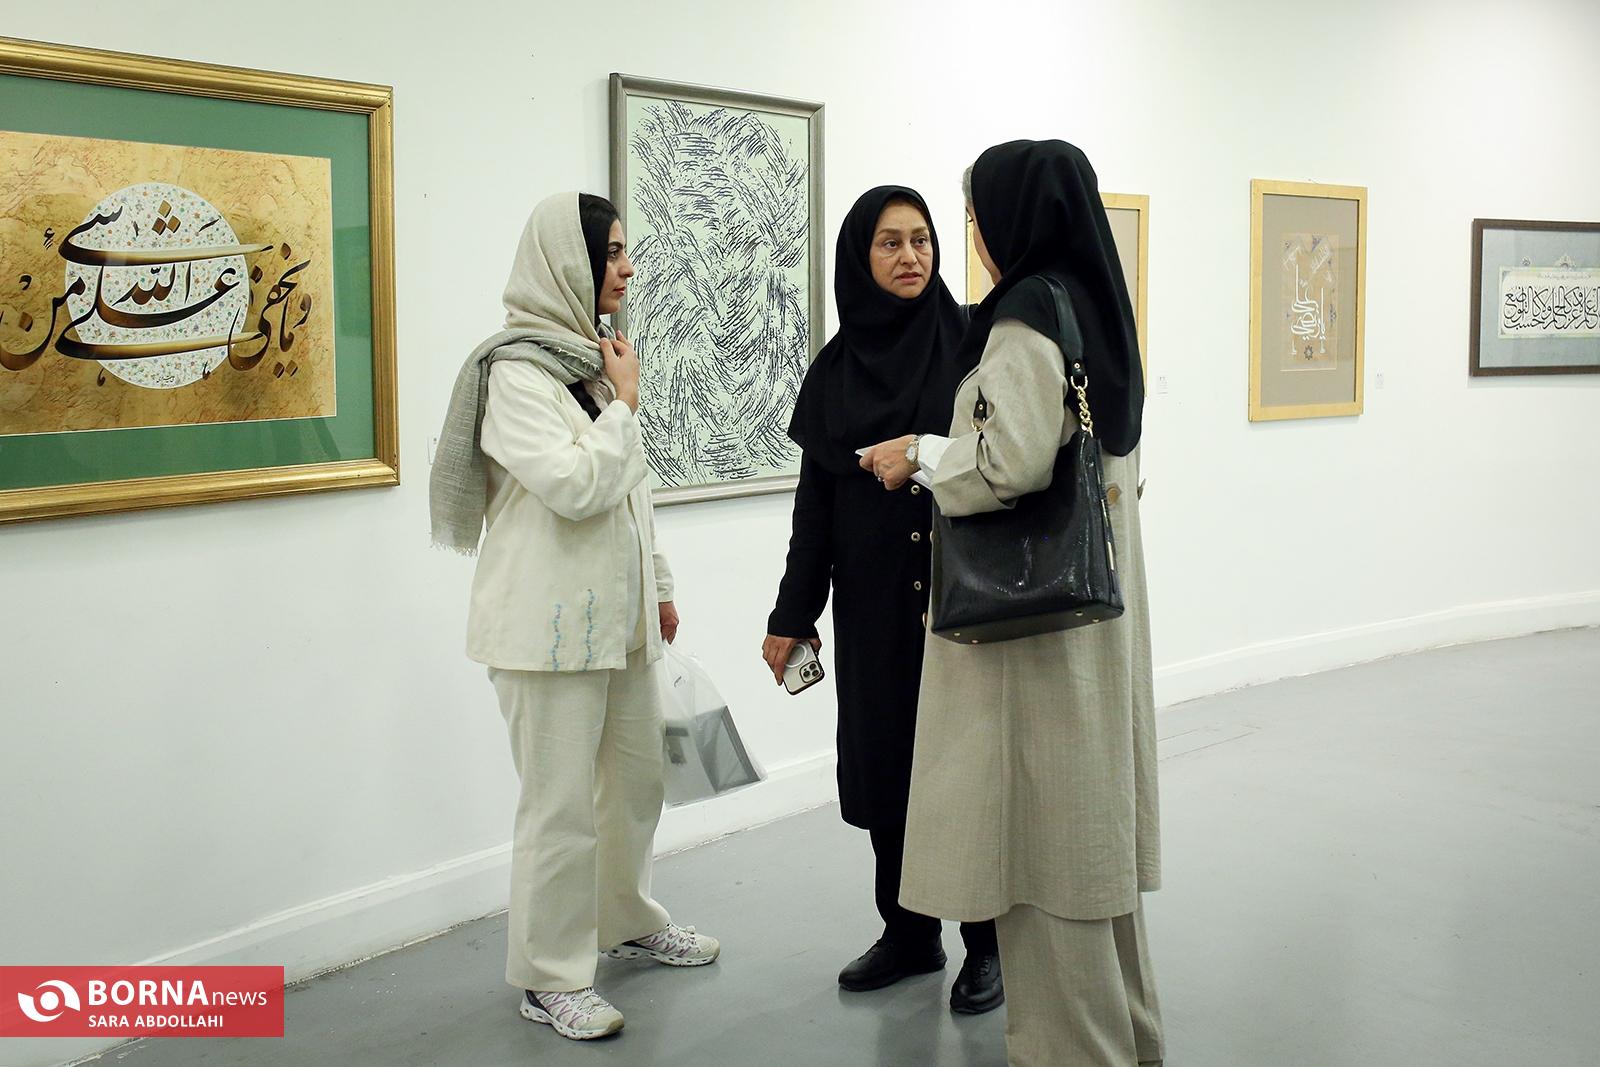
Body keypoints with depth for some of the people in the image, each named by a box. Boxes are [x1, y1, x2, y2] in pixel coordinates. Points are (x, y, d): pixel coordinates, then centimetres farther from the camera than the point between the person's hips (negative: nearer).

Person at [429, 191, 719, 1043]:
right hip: (550, 620, -9)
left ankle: (630, 921, 38)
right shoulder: (516, 370, -14)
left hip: (616, 613, 9)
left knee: (636, 773, 18)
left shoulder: (593, 357, 14)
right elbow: (575, 485, -24)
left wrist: (659, 587, 21)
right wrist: (624, 403, -11)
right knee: (561, 803, -3)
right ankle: (549, 978, 11)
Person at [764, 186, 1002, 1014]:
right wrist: (792, 615, 6)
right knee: (883, 754, 9)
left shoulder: (972, 339, -3)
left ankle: (989, 944, 18)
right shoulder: (836, 364, 6)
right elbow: (815, 497, 7)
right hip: (872, 596, 3)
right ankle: (909, 933, 26)